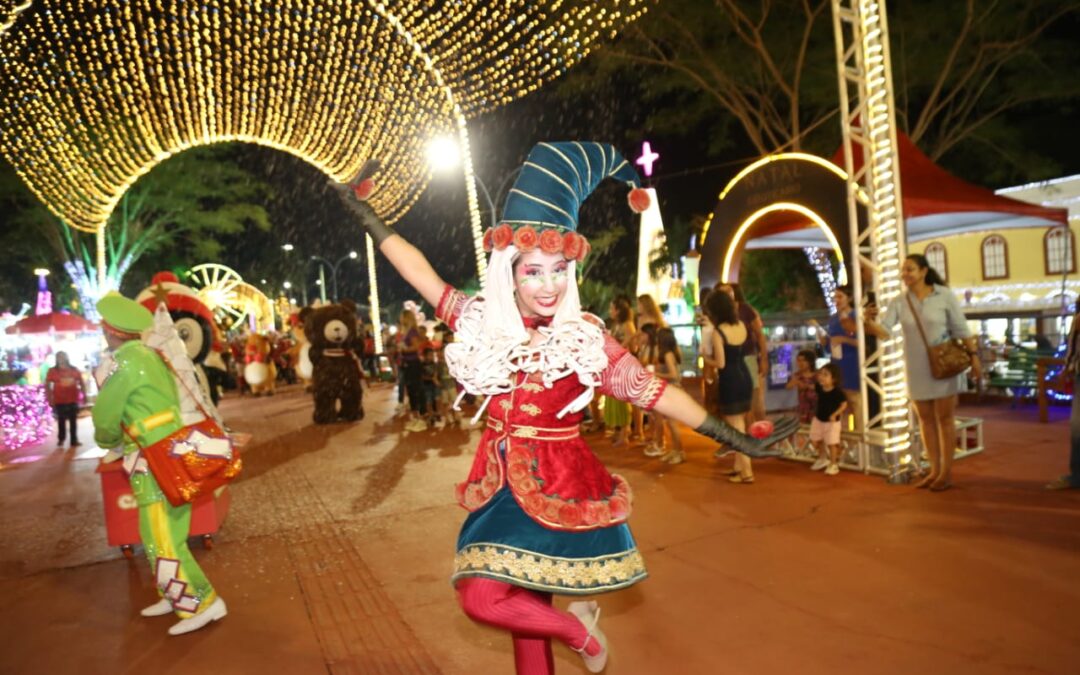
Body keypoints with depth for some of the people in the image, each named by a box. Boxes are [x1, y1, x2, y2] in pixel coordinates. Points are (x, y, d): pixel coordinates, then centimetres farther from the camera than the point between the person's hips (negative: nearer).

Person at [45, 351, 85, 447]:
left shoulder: (74, 370, 4)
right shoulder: (52, 371, -2)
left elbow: (81, 383, 10)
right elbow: (47, 385, -2)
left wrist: (84, 395, 5)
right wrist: (49, 399, -8)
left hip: (73, 400, 2)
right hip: (60, 401, -2)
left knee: (73, 421, 6)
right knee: (61, 421, 5)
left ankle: (74, 440, 12)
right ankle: (60, 440, 18)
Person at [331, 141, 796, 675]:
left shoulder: (587, 339, -8)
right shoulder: (482, 323, -1)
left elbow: (653, 391, -8)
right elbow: (421, 273, 3)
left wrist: (735, 439, -10)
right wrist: (363, 211, 6)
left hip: (558, 486, -4)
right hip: (502, 486, 4)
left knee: (486, 599, -9)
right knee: (508, 602, 9)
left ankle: (575, 627, 17)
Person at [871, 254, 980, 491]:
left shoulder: (944, 295, -8)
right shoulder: (899, 302, -3)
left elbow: (961, 329, -4)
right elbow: (884, 330, -14)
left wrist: (974, 356, -8)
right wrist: (869, 323, -34)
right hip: (917, 368, 3)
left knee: (944, 418, 4)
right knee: (925, 419, 10)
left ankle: (947, 472, 13)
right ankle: (934, 470, 21)